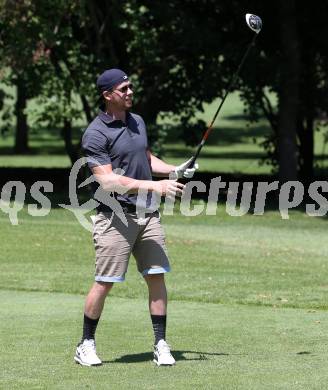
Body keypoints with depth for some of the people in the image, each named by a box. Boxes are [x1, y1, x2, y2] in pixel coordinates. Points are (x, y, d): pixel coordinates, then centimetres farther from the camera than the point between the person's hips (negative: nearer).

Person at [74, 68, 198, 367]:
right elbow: (107, 180, -19)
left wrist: (174, 171, 9)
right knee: (105, 282, -4)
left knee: (157, 276, 1)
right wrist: (154, 186, -24)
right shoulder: (95, 134, -11)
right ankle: (86, 345, 9)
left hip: (147, 214, 6)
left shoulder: (138, 122, 13)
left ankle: (160, 344, 7)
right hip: (115, 216, -6)